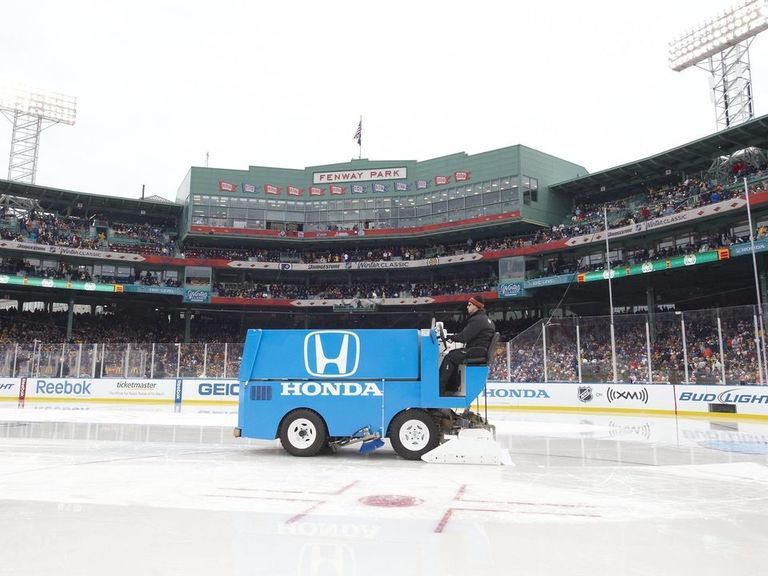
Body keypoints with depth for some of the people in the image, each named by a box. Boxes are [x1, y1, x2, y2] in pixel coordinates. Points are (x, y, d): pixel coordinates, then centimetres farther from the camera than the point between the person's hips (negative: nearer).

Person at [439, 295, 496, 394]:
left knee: (450, 357, -13)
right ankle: (452, 386, 13)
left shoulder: (477, 319, -14)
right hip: (483, 350, 11)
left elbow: (464, 337, -18)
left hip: (477, 351, -11)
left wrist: (449, 336, -4)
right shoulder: (485, 319, 20)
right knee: (453, 354, 14)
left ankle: (439, 387, -14)